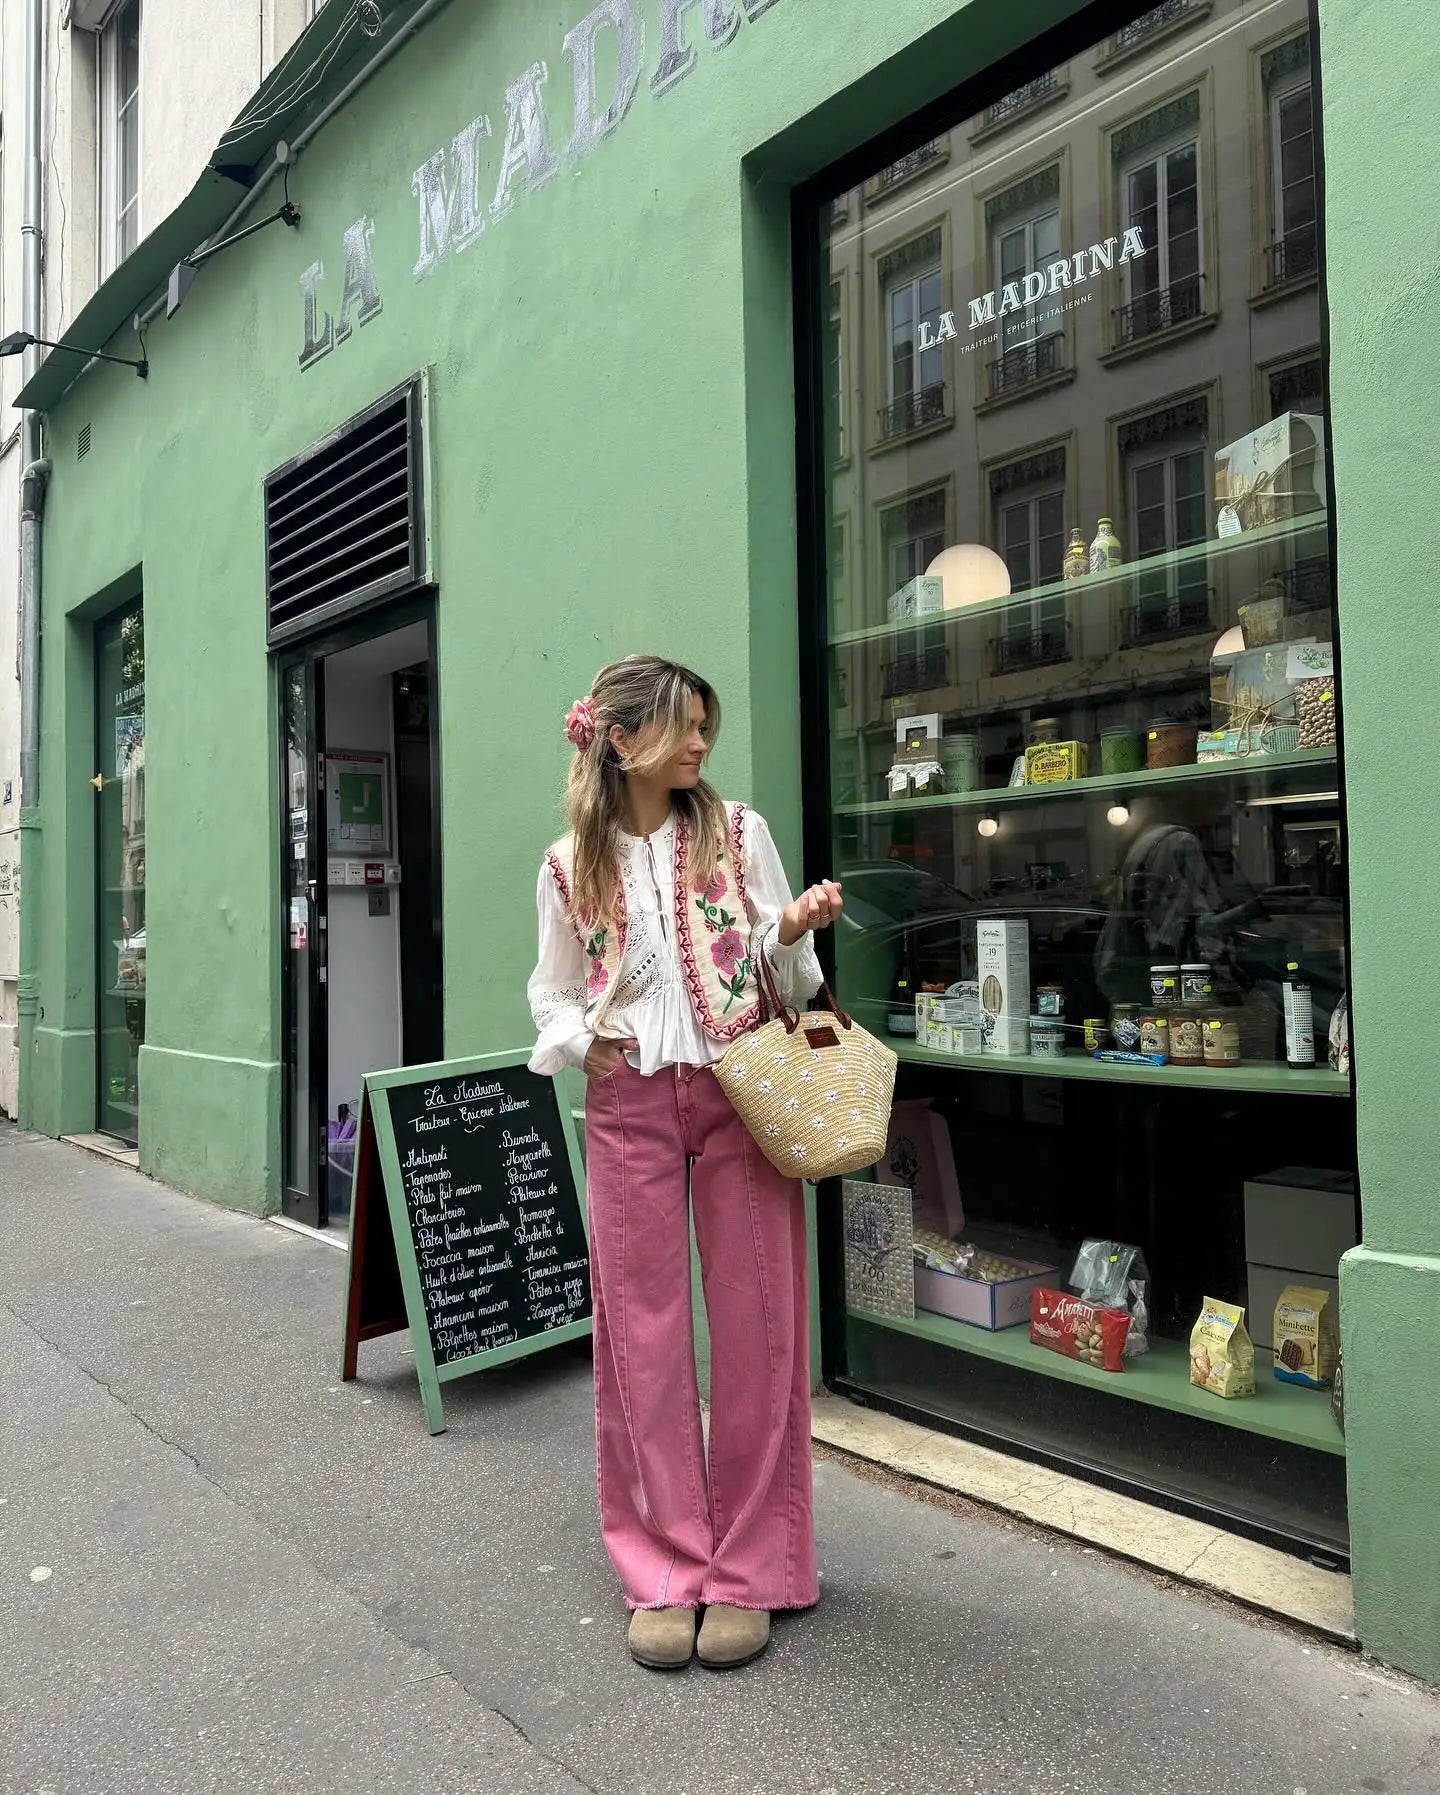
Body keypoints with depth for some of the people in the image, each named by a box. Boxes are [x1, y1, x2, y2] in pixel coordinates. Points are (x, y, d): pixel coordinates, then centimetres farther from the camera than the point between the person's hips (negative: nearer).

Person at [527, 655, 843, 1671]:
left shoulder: (738, 832, 2)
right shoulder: (570, 865, 3)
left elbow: (785, 977, 5)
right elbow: (552, 990, 12)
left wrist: (795, 932, -16)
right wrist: (582, 1040, -8)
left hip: (742, 1092, 0)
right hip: (628, 1103, 1)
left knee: (756, 1329, 4)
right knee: (643, 1333, 6)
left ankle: (750, 1571, 20)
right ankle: (667, 1574, 22)